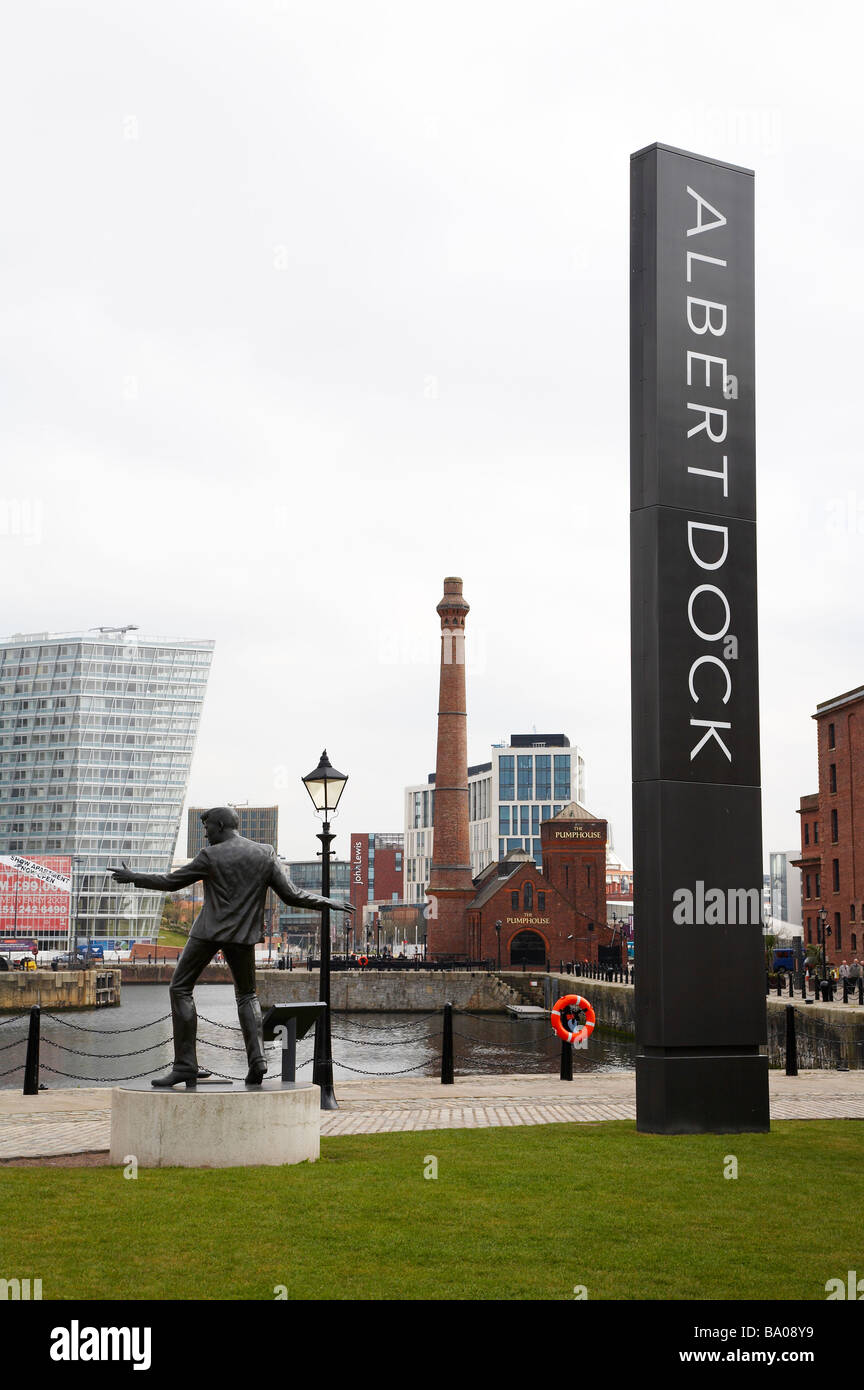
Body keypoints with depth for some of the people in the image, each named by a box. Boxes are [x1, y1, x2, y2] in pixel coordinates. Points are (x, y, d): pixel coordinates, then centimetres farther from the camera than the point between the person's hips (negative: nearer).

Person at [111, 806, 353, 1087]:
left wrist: (134, 878, 15)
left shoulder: (210, 856, -7)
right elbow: (291, 895, 0)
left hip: (209, 931, -4)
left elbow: (171, 882, 1)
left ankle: (185, 1064, -1)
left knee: (180, 988, 7)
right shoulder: (265, 854, 1)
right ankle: (256, 1058, 1)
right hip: (243, 936, 4)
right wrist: (329, 903, 13)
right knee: (246, 995, 20)